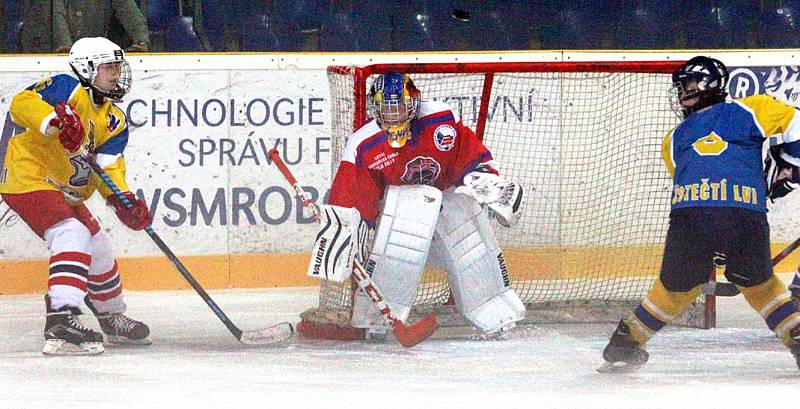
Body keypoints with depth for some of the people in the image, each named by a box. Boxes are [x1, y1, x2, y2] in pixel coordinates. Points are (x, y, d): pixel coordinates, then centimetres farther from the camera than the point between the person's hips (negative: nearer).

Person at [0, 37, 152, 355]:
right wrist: (56, 120, -45)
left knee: (99, 248, 17)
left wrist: (122, 200, -22)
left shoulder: (114, 122, 8)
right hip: (28, 178, -9)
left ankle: (113, 319, 40)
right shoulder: (67, 90, -13)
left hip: (66, 193, 9)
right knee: (73, 235, -27)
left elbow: (109, 167, -2)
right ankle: (61, 322, -39)